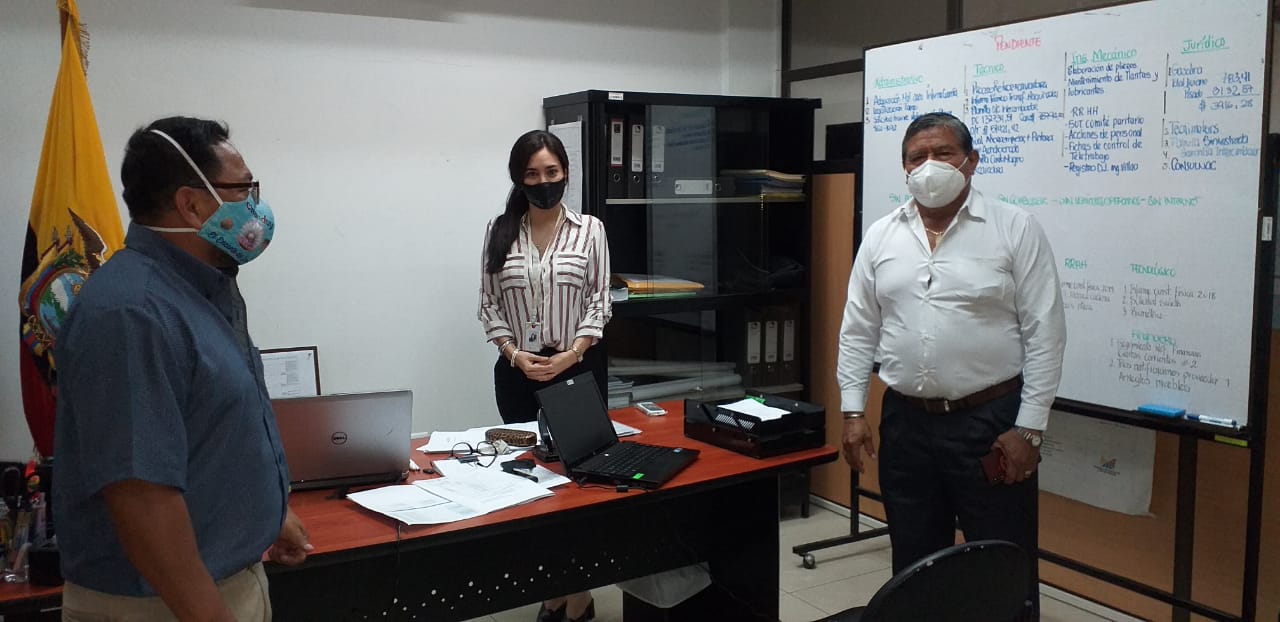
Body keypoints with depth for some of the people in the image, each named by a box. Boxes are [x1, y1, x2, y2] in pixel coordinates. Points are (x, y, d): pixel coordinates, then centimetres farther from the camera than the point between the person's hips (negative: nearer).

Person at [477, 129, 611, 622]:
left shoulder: (590, 229, 0)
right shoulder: (499, 231, 4)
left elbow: (599, 301, -3)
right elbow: (489, 304, 3)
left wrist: (571, 354, -14)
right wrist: (514, 355, -10)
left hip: (579, 367, -2)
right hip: (518, 371, 2)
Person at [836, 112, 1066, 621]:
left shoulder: (1015, 229, -4)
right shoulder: (880, 236, 7)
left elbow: (1044, 334, -6)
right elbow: (858, 332, 10)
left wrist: (1028, 427, -10)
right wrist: (853, 412, 3)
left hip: (991, 420, -3)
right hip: (906, 421, 4)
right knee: (914, 565, 15)